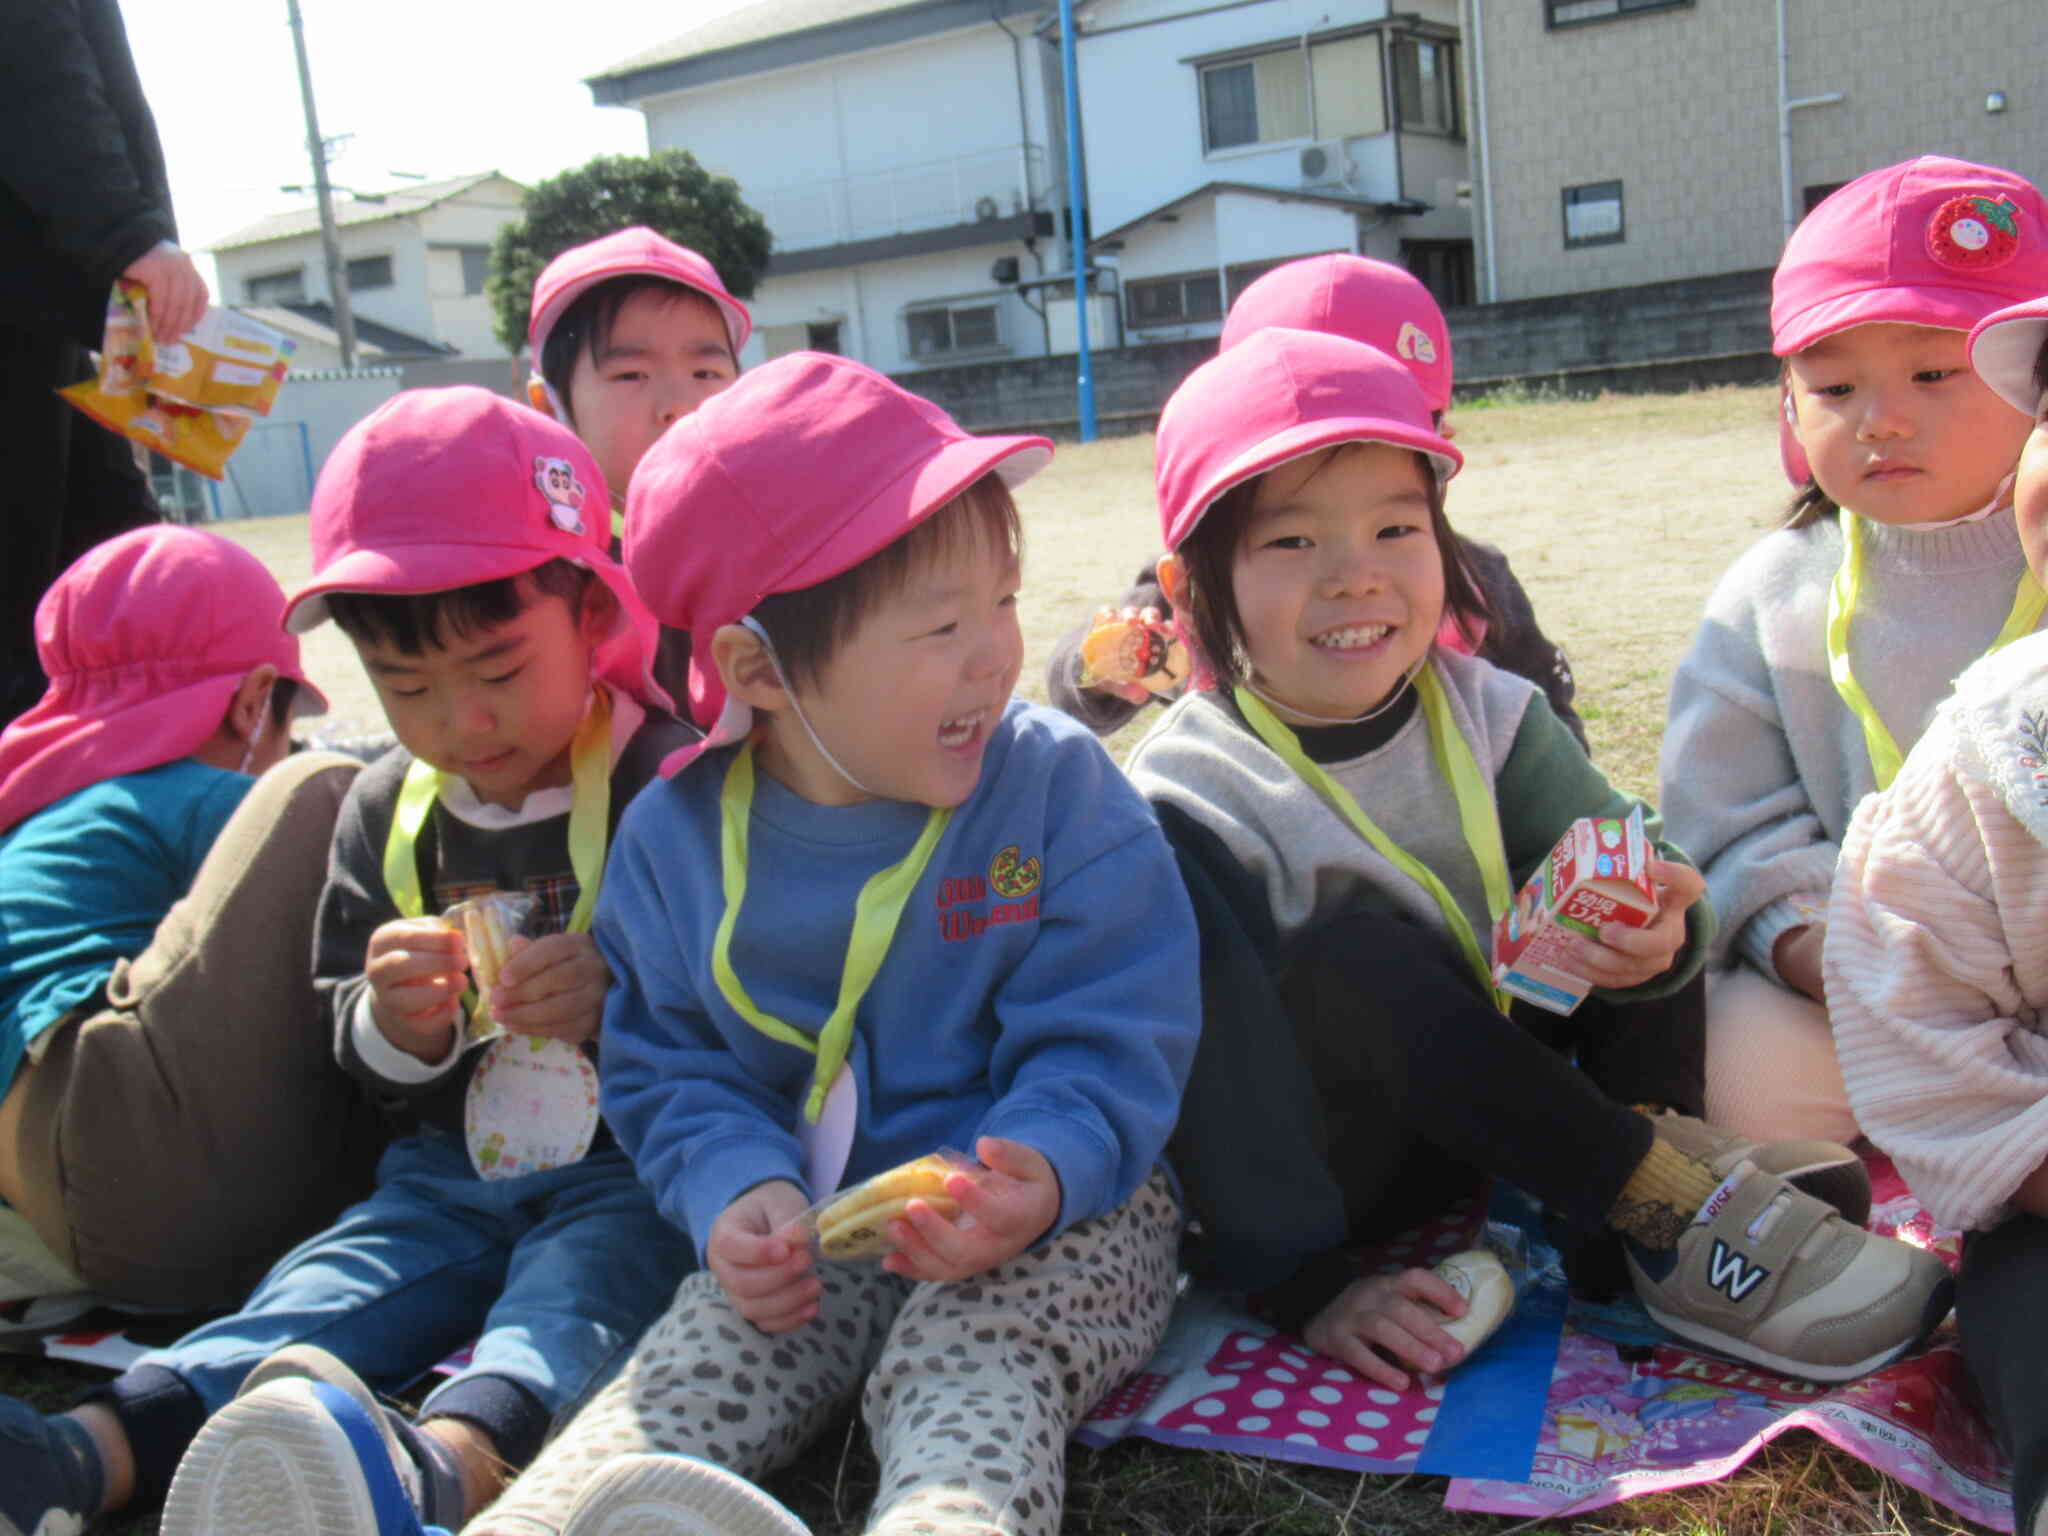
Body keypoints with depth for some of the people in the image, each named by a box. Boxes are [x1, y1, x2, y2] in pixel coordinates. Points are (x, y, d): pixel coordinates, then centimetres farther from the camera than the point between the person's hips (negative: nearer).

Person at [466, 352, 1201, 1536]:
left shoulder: (1056, 784, -8)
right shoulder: (676, 838, -1)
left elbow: (1105, 1043, -9)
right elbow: (666, 1069, 7)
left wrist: (1036, 1177, -30)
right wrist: (741, 1189, -15)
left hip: (1057, 1215, -3)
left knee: (968, 1371, -33)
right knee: (677, 1386, -21)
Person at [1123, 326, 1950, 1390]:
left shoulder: (1485, 715, -6)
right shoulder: (1189, 804, -21)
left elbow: (1631, 859, -12)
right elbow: (1217, 1076, -22)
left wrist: (1660, 933, -35)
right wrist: (1306, 1291, -26)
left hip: (1511, 1076, 5)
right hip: (1332, 1170, -4)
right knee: (1355, 951, -33)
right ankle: (1667, 1215, -26)